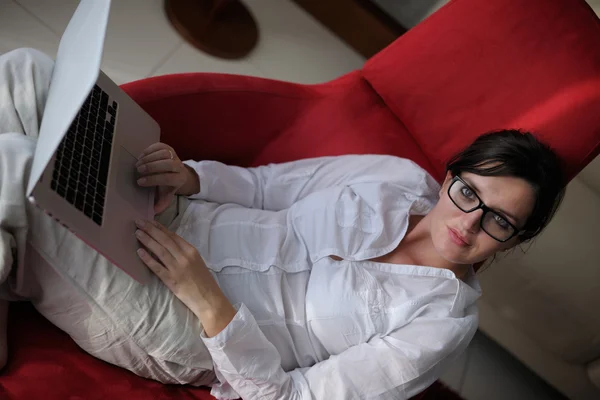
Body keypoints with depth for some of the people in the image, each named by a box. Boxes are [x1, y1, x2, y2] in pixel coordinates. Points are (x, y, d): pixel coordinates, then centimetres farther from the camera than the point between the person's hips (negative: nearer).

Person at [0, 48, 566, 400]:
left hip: (180, 329, -6)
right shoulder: (401, 175, 3)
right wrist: (189, 178, -12)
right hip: (173, 227, 7)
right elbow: (263, 185, 9)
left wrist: (211, 305, -30)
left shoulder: (443, 321, -13)